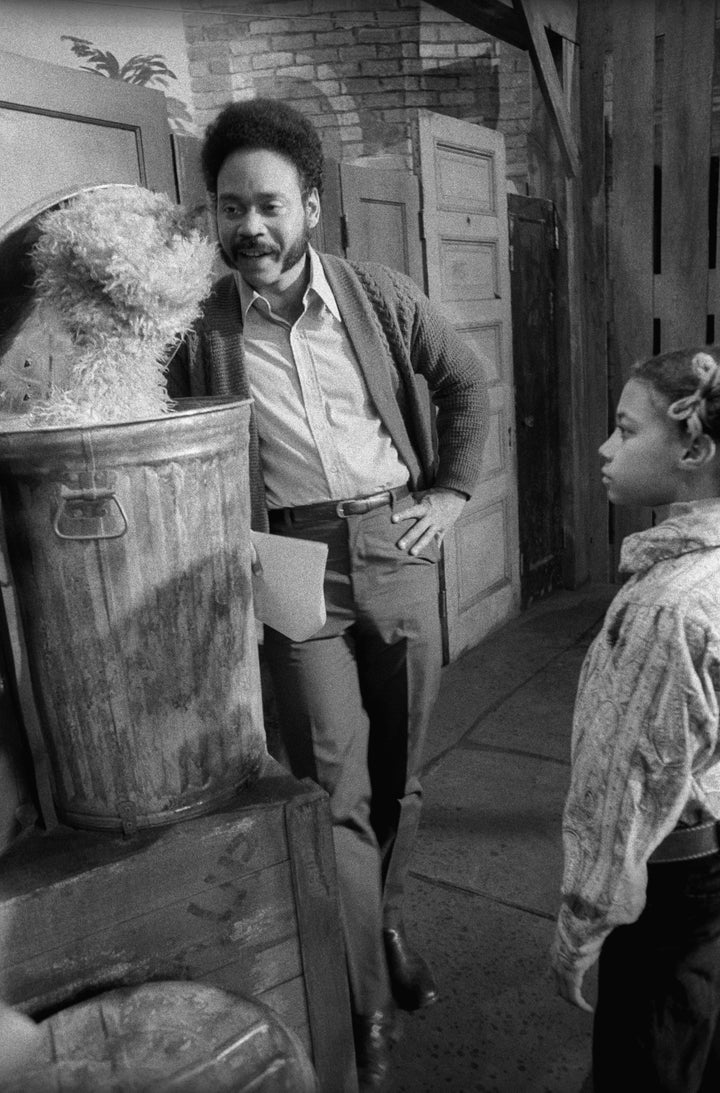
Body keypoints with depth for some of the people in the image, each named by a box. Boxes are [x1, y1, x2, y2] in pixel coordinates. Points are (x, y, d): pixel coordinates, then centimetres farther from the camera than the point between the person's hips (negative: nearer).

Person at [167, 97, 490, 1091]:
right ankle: (367, 1013, 13)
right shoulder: (201, 324, -4)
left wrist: (452, 492, 6)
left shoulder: (379, 294, 1)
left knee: (398, 770, 14)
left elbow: (466, 382, 12)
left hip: (397, 544, 3)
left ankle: (386, 926, 41)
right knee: (336, 785, -5)